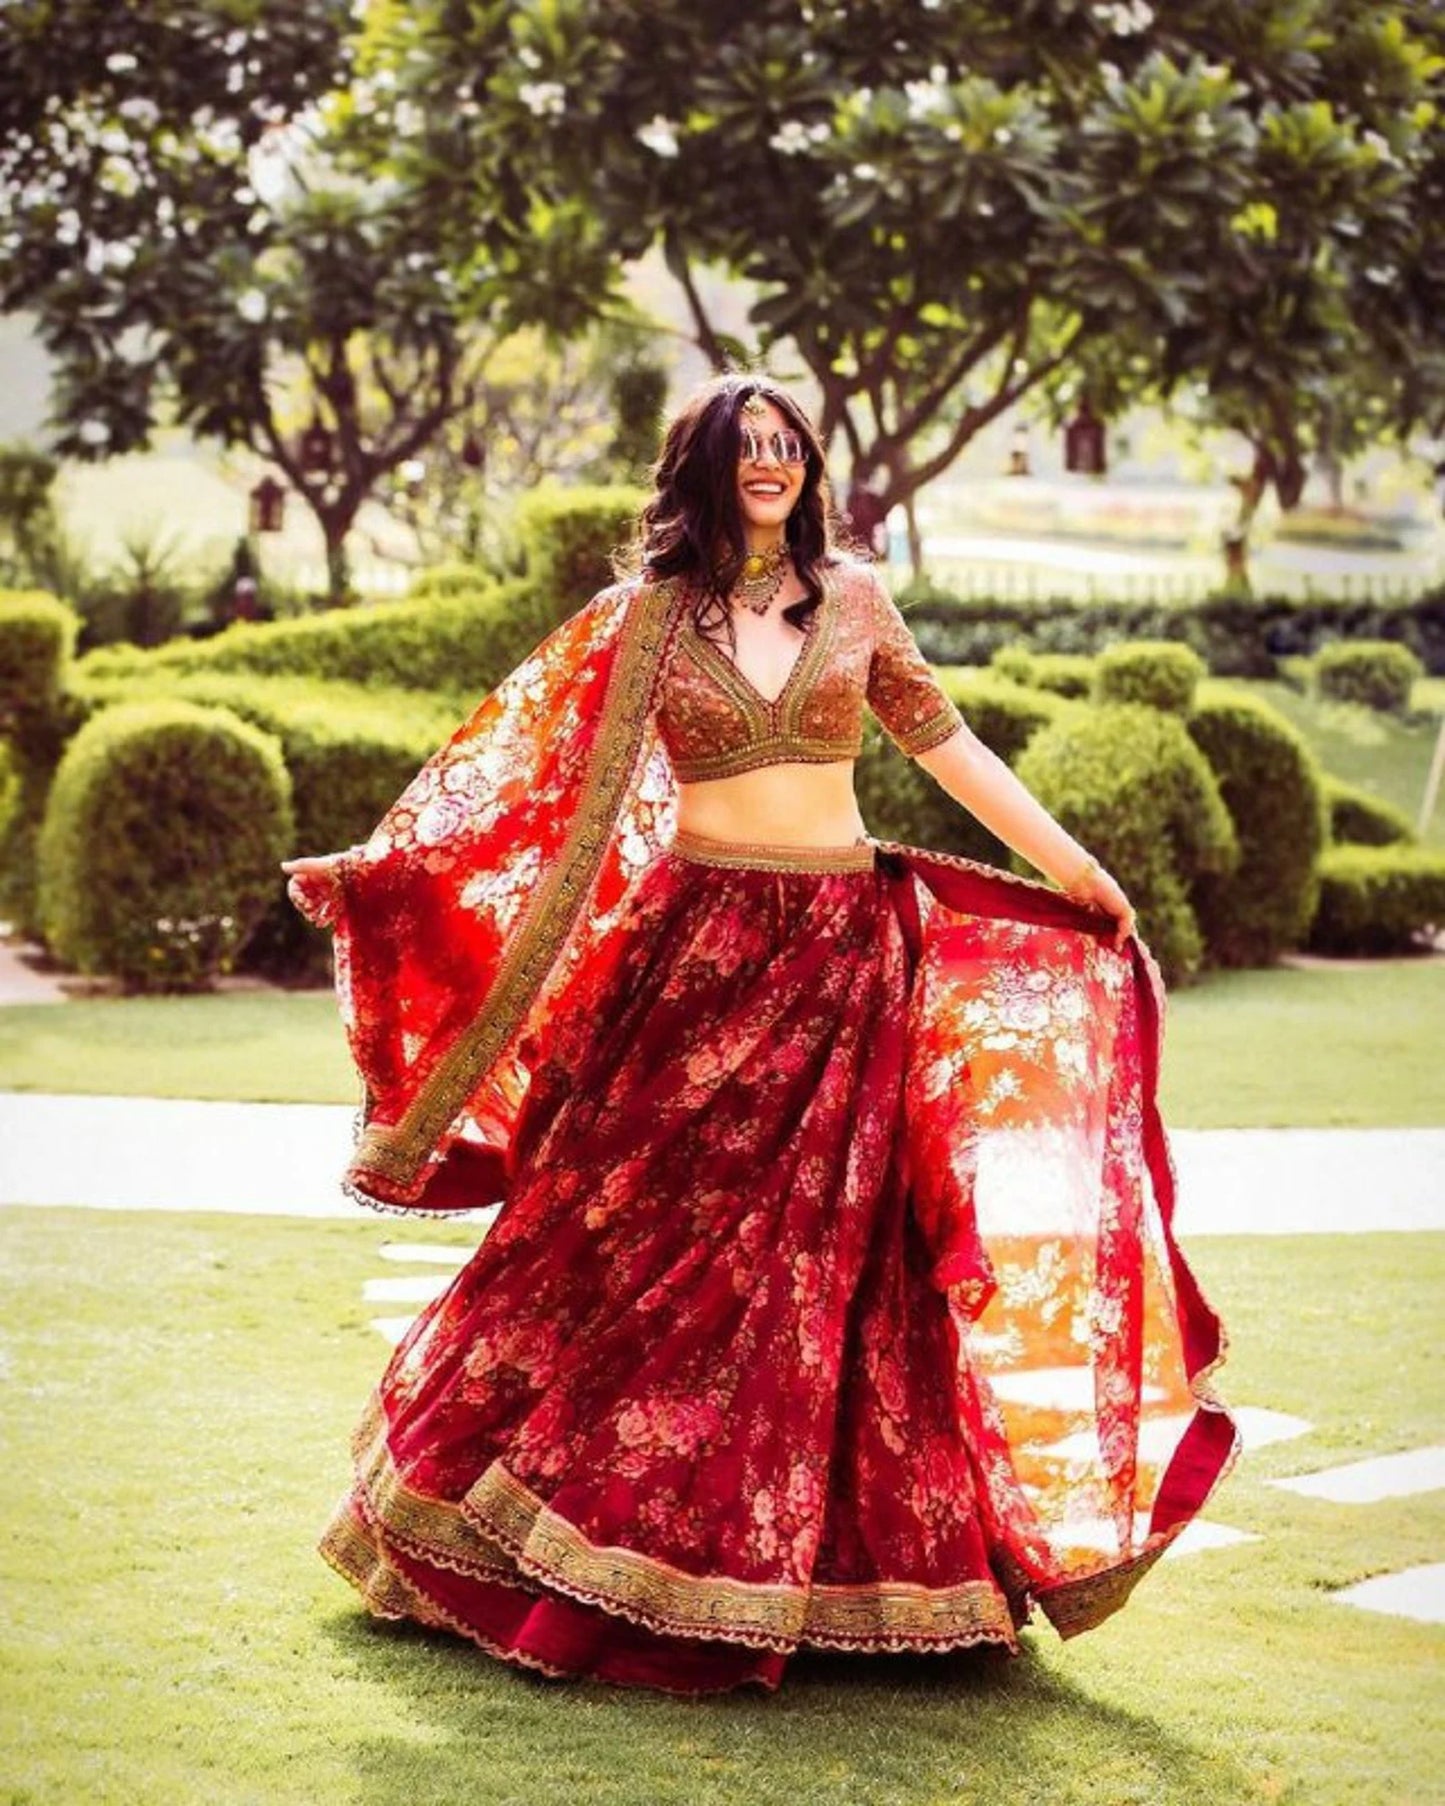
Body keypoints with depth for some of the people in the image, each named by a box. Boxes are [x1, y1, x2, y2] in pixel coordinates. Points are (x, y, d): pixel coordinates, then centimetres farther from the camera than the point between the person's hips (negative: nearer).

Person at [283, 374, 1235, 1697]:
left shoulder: (851, 597, 8)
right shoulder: (650, 613, 2)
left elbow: (945, 744, 13)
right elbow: (546, 777, -1)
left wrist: (1074, 868, 14)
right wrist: (387, 874, -8)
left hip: (847, 951, 2)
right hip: (703, 950, -1)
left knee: (827, 1250, 1)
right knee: (650, 1235, -2)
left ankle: (805, 1542, 12)